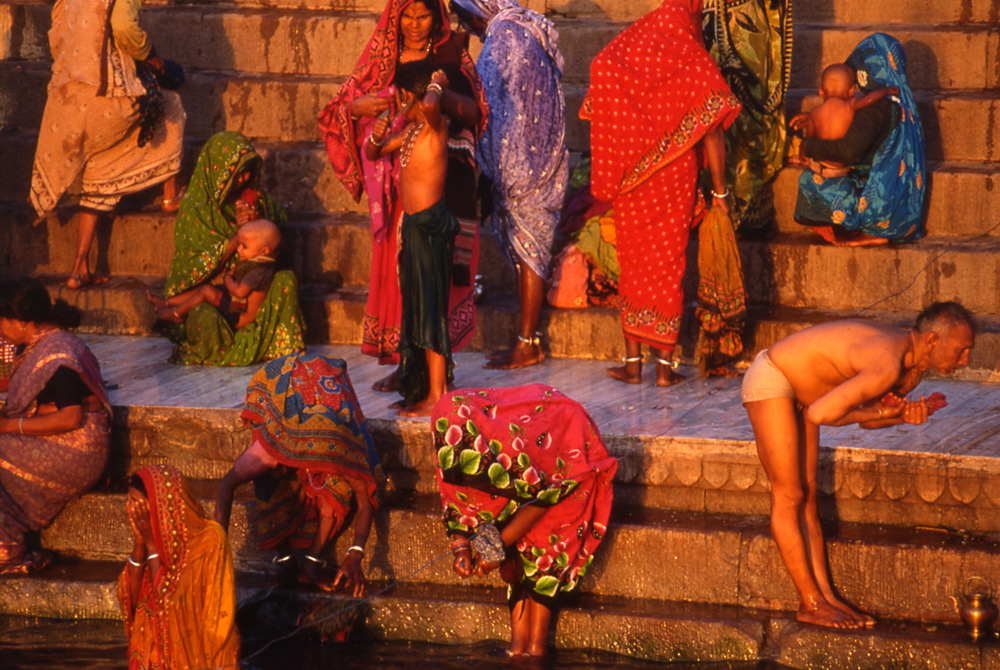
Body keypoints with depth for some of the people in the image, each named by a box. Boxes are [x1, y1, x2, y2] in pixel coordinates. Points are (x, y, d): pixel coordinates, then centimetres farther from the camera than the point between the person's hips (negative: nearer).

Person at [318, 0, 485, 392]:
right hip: (396, 181, 3)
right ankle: (404, 363, 5)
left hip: (444, 179, -2)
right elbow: (341, 108, 12)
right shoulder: (382, 58, 10)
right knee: (397, 267, -1)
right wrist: (360, 107, -10)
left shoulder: (449, 56, 4)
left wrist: (445, 97, -22)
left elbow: (475, 113, -3)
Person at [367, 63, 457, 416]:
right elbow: (374, 154, 24)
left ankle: (436, 395, -4)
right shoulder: (410, 129, 13)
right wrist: (376, 138, 1)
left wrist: (436, 86, -17)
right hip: (414, 224, 9)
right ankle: (425, 388, 22)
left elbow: (430, 107, -38)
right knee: (417, 308, 14)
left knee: (429, 308, -6)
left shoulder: (436, 124, -13)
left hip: (430, 224, -9)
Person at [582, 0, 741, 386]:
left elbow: (600, 123, 3)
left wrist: (609, 183, 12)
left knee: (633, 266, 11)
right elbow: (712, 137, -8)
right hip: (676, 181, -2)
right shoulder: (695, 65, -7)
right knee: (667, 266, 6)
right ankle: (664, 365, 6)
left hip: (630, 183, 2)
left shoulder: (615, 60, 1)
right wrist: (719, 191, 1)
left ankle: (632, 361, 10)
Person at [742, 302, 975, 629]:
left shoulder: (914, 370, -3)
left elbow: (866, 418, 6)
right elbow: (820, 414, -36)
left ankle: (826, 596, 9)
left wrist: (904, 415, -14)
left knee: (807, 497, 8)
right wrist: (877, 412, -22)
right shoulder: (887, 366, -33)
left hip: (798, 390, 10)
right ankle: (811, 604, -2)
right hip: (770, 380, -10)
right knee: (789, 497, -5)